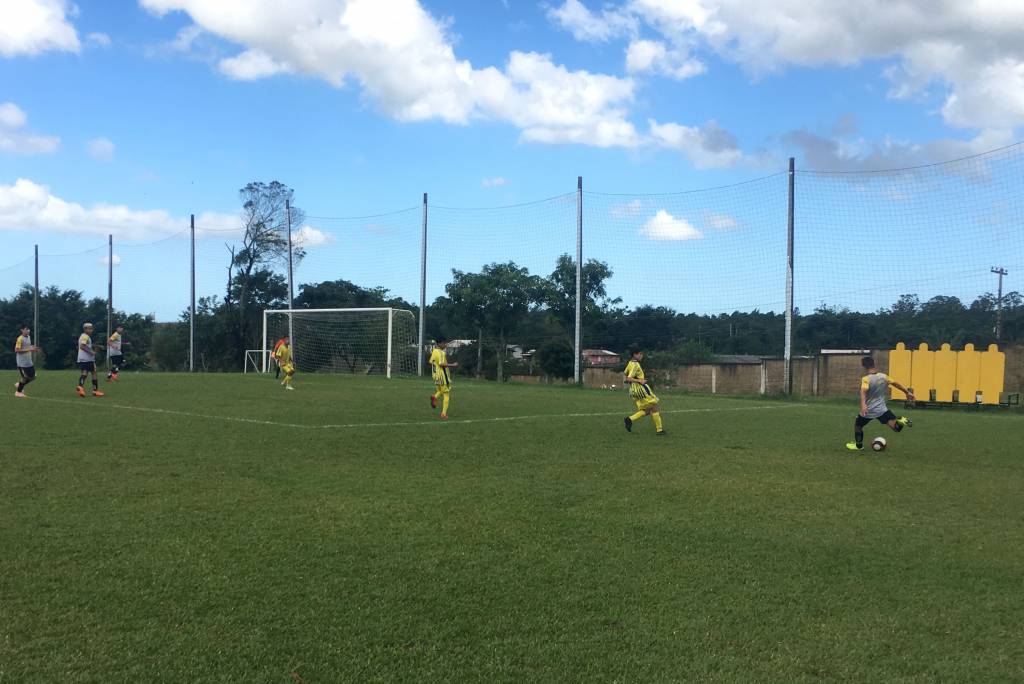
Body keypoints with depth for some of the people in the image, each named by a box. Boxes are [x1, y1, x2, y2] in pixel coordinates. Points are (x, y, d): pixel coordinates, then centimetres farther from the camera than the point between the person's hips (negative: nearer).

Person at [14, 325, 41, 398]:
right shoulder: (20, 339, -16)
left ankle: (19, 384, 29)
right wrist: (28, 349, -25)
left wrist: (34, 349, 5)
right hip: (22, 362, -8)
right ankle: (18, 392, 14)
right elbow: (16, 350, -19)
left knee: (33, 377, 9)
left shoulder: (28, 337, 10)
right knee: (25, 377, -3)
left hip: (29, 362, 8)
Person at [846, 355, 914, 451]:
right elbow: (896, 384, 11)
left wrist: (863, 404, -50)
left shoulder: (866, 379, -17)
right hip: (882, 410, 4)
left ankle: (858, 445, 35)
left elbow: (863, 391, -35)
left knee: (857, 425, 23)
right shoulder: (883, 376, -1)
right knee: (896, 427, 3)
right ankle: (900, 421, -28)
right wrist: (908, 392, 24)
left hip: (868, 411, -4)